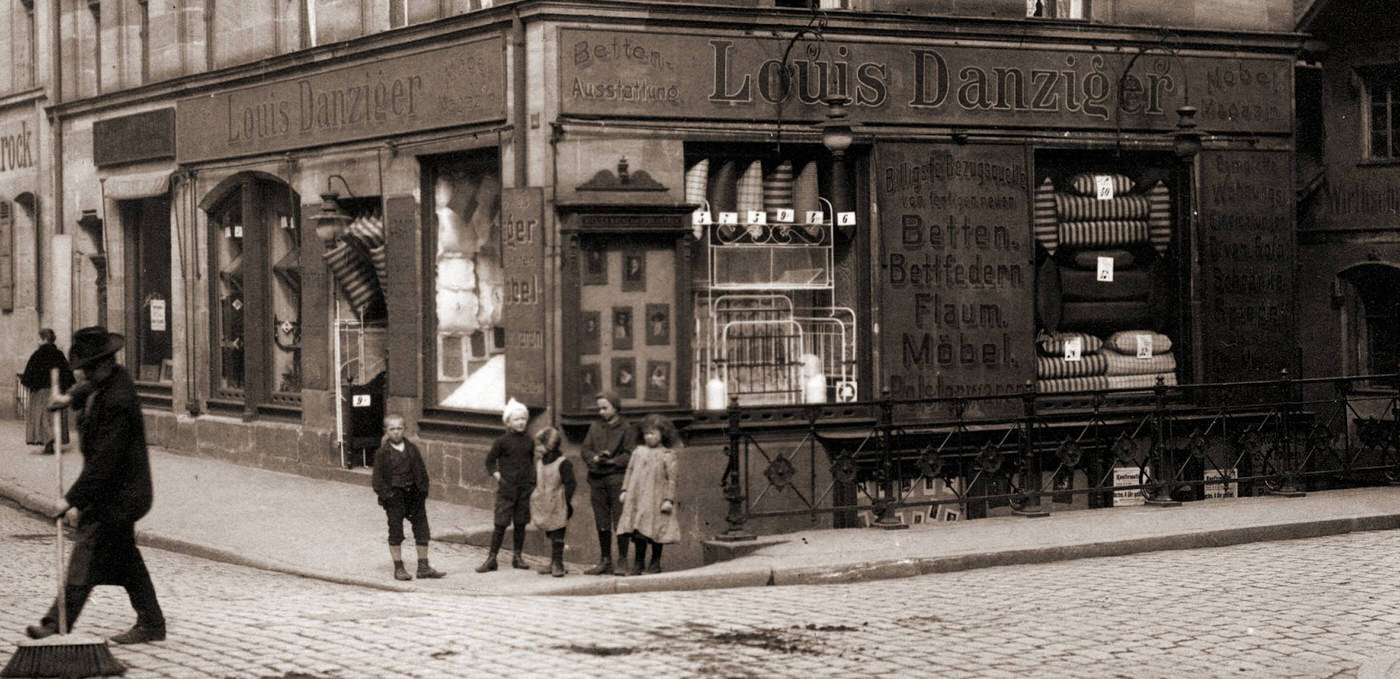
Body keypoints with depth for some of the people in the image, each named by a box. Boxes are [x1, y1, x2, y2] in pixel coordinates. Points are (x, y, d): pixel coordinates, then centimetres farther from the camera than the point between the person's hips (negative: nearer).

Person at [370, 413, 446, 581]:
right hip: (394, 496, -4)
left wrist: (422, 492, 0)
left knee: (422, 529, 5)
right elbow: (377, 478, -4)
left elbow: (421, 471, 9)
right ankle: (398, 568, 10)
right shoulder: (383, 453, -5)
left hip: (413, 493, 4)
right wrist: (386, 494, -12)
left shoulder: (412, 449, 4)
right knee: (396, 531, 2)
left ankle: (423, 567, 13)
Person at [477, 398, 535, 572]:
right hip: (506, 489, -4)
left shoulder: (529, 442, 6)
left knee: (520, 524, 8)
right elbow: (490, 460, 3)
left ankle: (518, 557, 18)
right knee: (500, 524, -4)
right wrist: (496, 475, -8)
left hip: (524, 489, 4)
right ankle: (491, 559, 0)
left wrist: (532, 482, 9)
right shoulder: (502, 441, -5)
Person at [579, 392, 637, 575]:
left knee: (620, 522, -6)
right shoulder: (595, 426, 15)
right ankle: (605, 562, 16)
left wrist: (611, 461, -17)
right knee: (602, 524, 9)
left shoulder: (626, 428, -1)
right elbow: (584, 448, 11)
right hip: (597, 479, 5)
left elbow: (629, 455, -7)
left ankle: (623, 561, 1)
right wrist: (594, 458, -9)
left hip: (617, 479, -5)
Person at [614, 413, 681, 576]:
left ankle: (655, 563, 15)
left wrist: (669, 499, -11)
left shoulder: (667, 455, -3)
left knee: (655, 530, 2)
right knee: (638, 531, 4)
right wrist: (625, 490, 8)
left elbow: (671, 479, -5)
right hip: (637, 498, 4)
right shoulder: (638, 451, 10)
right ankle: (639, 562, 12)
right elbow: (630, 471, 15)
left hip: (656, 500, -4)